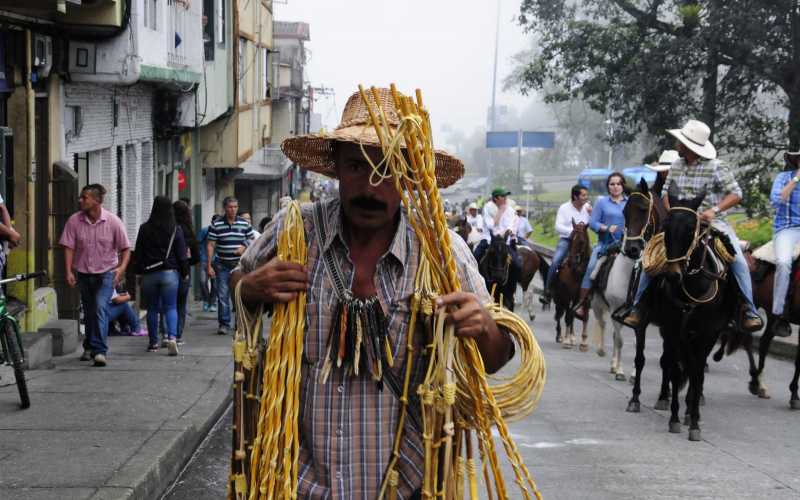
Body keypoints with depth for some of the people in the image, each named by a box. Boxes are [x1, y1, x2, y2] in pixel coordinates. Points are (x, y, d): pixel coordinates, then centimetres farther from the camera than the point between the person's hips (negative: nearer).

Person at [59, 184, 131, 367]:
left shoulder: (113, 221, -11)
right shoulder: (74, 221, -6)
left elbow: (125, 248, -5)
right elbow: (69, 247, -4)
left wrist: (121, 268, -20)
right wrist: (69, 271, -15)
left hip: (106, 273, -3)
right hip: (83, 274, 3)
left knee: (100, 308, -19)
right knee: (88, 312, 15)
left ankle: (100, 351, -21)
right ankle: (89, 347, 35)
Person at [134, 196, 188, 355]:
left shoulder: (145, 228, -1)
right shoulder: (176, 229, -4)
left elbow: (138, 253, 4)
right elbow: (182, 254, -1)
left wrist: (139, 271, 13)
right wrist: (184, 272, 9)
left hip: (149, 274, 1)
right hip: (169, 272, -1)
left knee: (152, 309, 11)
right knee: (170, 307, 0)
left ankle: (153, 342, 16)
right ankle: (172, 337, -20)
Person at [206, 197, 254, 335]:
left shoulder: (244, 224, 5)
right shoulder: (216, 225, -1)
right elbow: (210, 245, -1)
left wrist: (244, 247, -8)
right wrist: (209, 265, -6)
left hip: (240, 265, 1)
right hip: (222, 265, -1)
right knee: (222, 295, -4)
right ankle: (224, 324, 2)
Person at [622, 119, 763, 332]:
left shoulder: (716, 167, -8)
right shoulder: (676, 166, 9)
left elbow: (736, 194, -9)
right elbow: (666, 193, 19)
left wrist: (714, 210, -23)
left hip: (711, 222, -4)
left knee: (738, 259, -24)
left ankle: (749, 311, -16)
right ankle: (639, 307, -2)